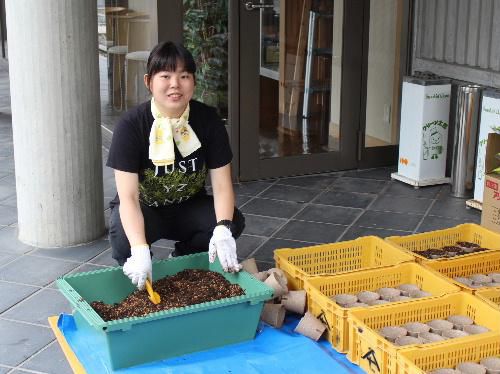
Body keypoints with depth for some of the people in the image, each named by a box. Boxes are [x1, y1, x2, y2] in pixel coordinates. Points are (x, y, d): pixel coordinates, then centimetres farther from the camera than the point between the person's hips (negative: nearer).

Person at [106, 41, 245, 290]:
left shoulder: (208, 120, -14)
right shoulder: (131, 125, -23)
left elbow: (221, 185, -16)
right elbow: (128, 196, -29)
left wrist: (222, 230, -37)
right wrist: (140, 250, -45)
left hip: (188, 208, 3)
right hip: (143, 210, -3)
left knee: (234, 221, -25)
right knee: (123, 237, -36)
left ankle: (182, 259, 5)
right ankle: (138, 284, 0)